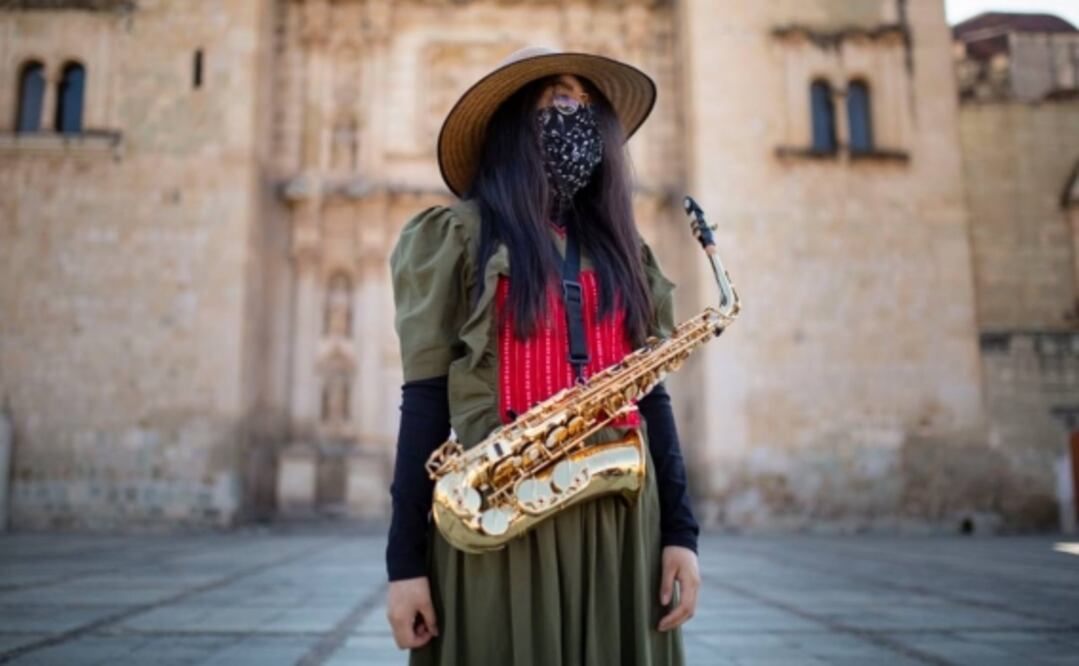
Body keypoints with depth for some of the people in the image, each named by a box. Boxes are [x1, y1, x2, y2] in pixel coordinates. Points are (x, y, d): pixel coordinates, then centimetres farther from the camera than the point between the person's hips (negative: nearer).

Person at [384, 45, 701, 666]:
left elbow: (650, 391, 11)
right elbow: (425, 396, -3)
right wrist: (406, 558, -7)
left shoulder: (621, 245, 14)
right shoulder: (458, 236, 1)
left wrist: (680, 530, 4)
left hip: (620, 521, 4)